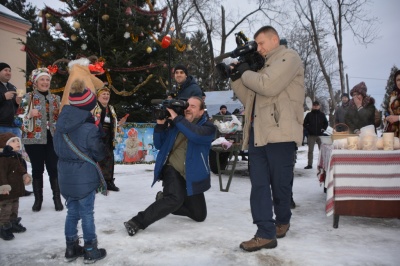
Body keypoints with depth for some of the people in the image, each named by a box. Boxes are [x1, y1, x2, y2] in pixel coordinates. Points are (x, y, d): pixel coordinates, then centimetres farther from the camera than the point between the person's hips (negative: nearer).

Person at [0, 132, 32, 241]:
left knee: (14, 208, 21)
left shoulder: (18, 157, 11)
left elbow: (22, 169, 22)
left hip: (16, 189, 10)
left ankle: (13, 223, 35)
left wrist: (26, 175, 6)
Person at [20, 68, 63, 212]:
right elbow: (20, 116, -6)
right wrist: (29, 114, -24)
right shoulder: (28, 97, 0)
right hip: (34, 139, -2)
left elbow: (60, 118, 19)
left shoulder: (55, 98, 12)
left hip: (52, 138, 2)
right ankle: (38, 199, 17)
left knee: (54, 168, 1)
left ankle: (57, 198, 11)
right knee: (37, 169, 5)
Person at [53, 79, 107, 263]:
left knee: (72, 212, 17)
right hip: (84, 179, -6)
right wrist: (100, 136, 10)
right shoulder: (90, 129, -20)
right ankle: (90, 251, 19)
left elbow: (58, 149, 11)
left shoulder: (62, 124, 0)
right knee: (87, 214, 6)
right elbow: (100, 154, -8)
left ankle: (71, 249, 29)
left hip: (66, 177, 6)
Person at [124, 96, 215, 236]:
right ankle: (137, 222, -24)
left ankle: (165, 199, 28)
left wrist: (176, 118, -26)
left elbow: (196, 135, -30)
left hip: (192, 175, 2)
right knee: (176, 198, -33)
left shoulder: (208, 127, -6)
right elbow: (159, 145, 5)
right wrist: (160, 125, -10)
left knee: (199, 216, 12)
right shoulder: (174, 124, 2)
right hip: (172, 169, -2)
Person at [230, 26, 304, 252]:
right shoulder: (267, 65, 28)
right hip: (258, 133, 8)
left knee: (280, 183, 4)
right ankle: (266, 234, 2)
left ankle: (282, 222, 26)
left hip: (280, 132, -8)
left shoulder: (289, 57, 2)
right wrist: (236, 78, 13)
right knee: (259, 184, 0)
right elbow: (250, 99, 24)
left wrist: (245, 73, 0)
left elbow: (268, 87, -15)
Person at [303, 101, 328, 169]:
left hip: (320, 135, 1)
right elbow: (305, 123, 7)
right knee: (310, 150, 0)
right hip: (311, 135, -1)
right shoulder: (309, 115, 3)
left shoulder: (322, 115, 7)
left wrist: (323, 129, 0)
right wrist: (308, 128, -7)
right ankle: (309, 164, 4)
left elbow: (326, 123, 15)